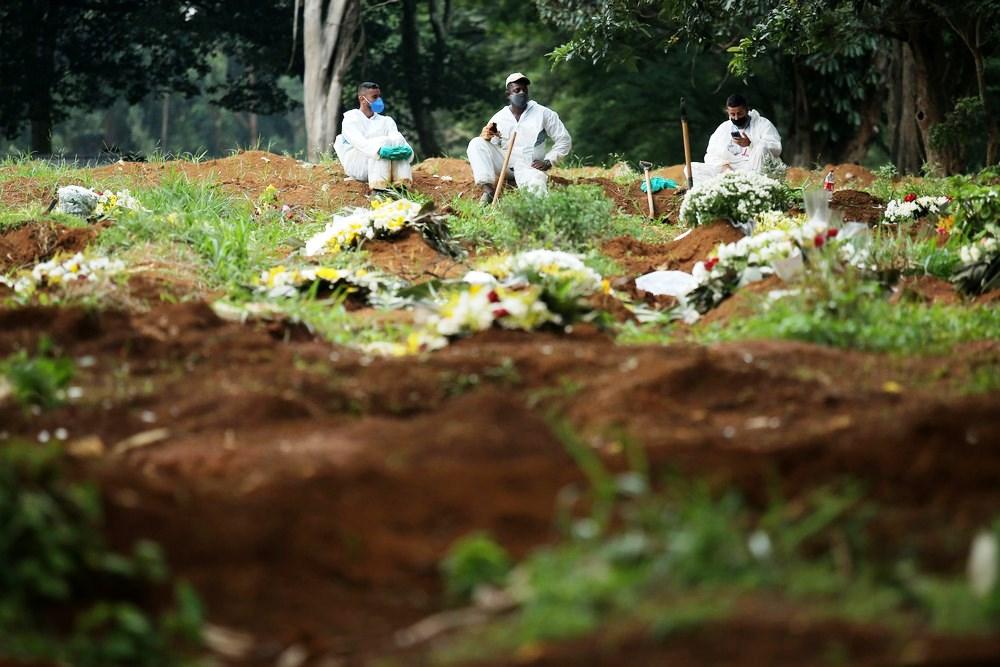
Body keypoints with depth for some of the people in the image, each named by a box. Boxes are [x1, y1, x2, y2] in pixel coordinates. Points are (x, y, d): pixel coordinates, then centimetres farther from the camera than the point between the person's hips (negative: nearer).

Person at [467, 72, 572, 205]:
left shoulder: (543, 113, 4)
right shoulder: (498, 118, 8)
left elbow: (564, 140, 7)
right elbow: (490, 151, 6)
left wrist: (548, 161, -6)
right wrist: (486, 137, -18)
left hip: (529, 166, -6)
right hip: (505, 166, 6)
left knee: (536, 186, -46)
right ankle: (487, 189, -30)